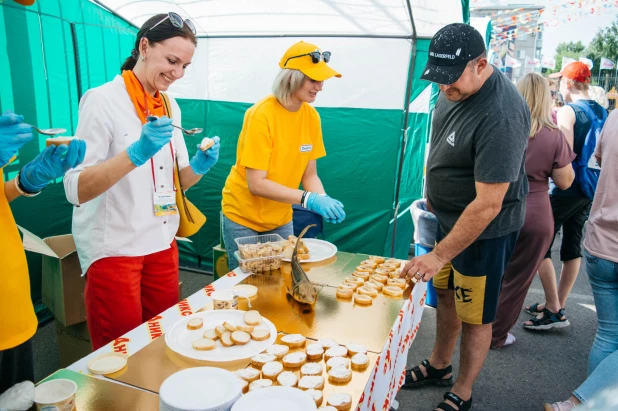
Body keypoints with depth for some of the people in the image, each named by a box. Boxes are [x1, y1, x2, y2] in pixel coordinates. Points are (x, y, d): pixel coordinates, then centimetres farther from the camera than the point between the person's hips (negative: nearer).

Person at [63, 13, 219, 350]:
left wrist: (200, 165, -10)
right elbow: (76, 190, -19)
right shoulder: (103, 100, -12)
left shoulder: (170, 107, 7)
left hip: (162, 242, 6)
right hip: (114, 247, -6)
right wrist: (136, 152, -33)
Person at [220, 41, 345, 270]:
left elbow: (309, 175, 0)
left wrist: (323, 199, -20)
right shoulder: (262, 115, -23)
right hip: (244, 217, -5)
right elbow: (256, 184, -26)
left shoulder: (311, 116, -6)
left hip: (281, 219, 5)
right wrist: (309, 200, -32)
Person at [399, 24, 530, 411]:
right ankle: (439, 366, 44)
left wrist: (439, 256, -26)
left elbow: (488, 205, -30)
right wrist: (433, 197, 15)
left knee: (474, 316, 10)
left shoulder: (500, 116, -31)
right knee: (446, 294, 22)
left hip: (483, 230, -8)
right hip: (450, 217, 8)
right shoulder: (456, 86, -4)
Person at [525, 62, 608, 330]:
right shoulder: (603, 113, 11)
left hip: (566, 189, -8)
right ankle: (558, 304, 23)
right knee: (573, 246, 13)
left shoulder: (567, 111, -13)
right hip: (590, 190, 8)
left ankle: (553, 311, -2)